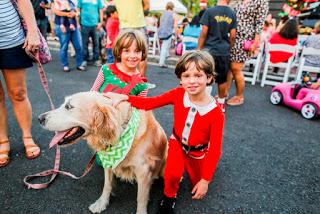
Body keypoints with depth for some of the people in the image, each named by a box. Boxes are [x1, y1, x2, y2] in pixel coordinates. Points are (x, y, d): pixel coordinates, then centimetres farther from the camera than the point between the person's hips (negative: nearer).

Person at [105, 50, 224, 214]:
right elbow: (149, 103, -20)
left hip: (198, 153, 0)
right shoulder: (178, 94, -20)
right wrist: (123, 97, -33)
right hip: (177, 144, 1)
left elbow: (215, 149, -20)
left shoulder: (216, 113, -27)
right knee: (171, 175, -28)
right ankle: (169, 196, 8)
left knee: (198, 192, 18)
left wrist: (206, 180, -16)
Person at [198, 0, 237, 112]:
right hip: (224, 52, 3)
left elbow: (204, 33, -9)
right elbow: (232, 36, 5)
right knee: (222, 79, 13)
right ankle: (221, 103, 23)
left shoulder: (210, 11, -7)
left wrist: (199, 50, -1)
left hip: (209, 50, -3)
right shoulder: (232, 14, 4)